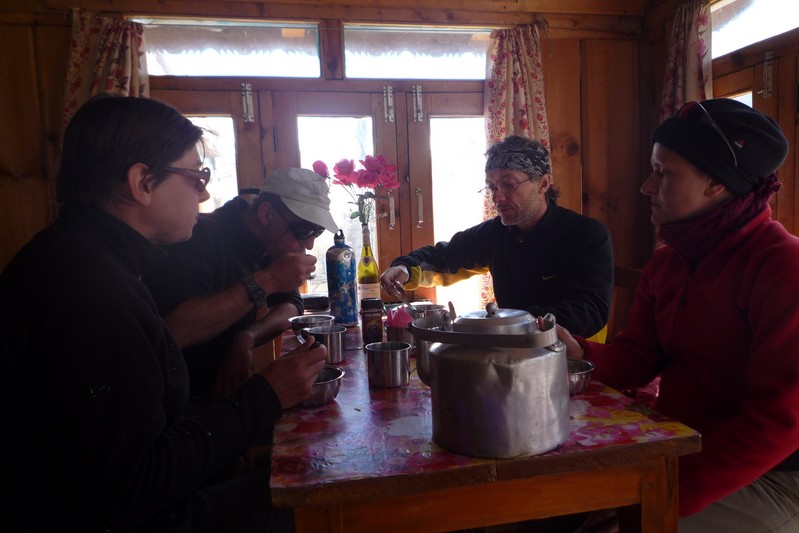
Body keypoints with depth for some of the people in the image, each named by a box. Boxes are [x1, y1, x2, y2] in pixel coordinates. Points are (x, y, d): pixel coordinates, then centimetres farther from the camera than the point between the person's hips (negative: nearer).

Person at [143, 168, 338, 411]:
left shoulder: (269, 245, 2)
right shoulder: (200, 237, -24)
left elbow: (291, 306, 0)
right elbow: (171, 330, -37)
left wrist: (247, 338, -20)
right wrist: (266, 281, -33)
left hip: (224, 390, 8)